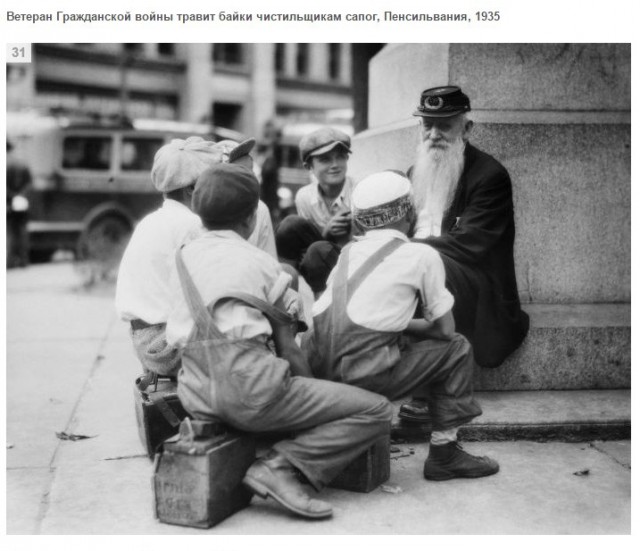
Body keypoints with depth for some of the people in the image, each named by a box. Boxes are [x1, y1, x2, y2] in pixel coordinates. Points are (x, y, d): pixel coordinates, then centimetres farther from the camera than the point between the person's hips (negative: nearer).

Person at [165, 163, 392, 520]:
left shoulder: (184, 257, 17)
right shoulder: (262, 263, 3)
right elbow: (288, 349, 1)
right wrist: (314, 397, 14)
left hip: (194, 396, 7)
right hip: (248, 390, -7)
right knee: (377, 411, -4)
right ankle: (282, 466, -17)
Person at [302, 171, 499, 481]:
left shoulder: (348, 251, 19)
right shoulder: (422, 256, 5)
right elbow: (445, 329, 10)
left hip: (314, 372, 6)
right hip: (363, 376, -6)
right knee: (456, 349, 12)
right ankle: (444, 453, 16)